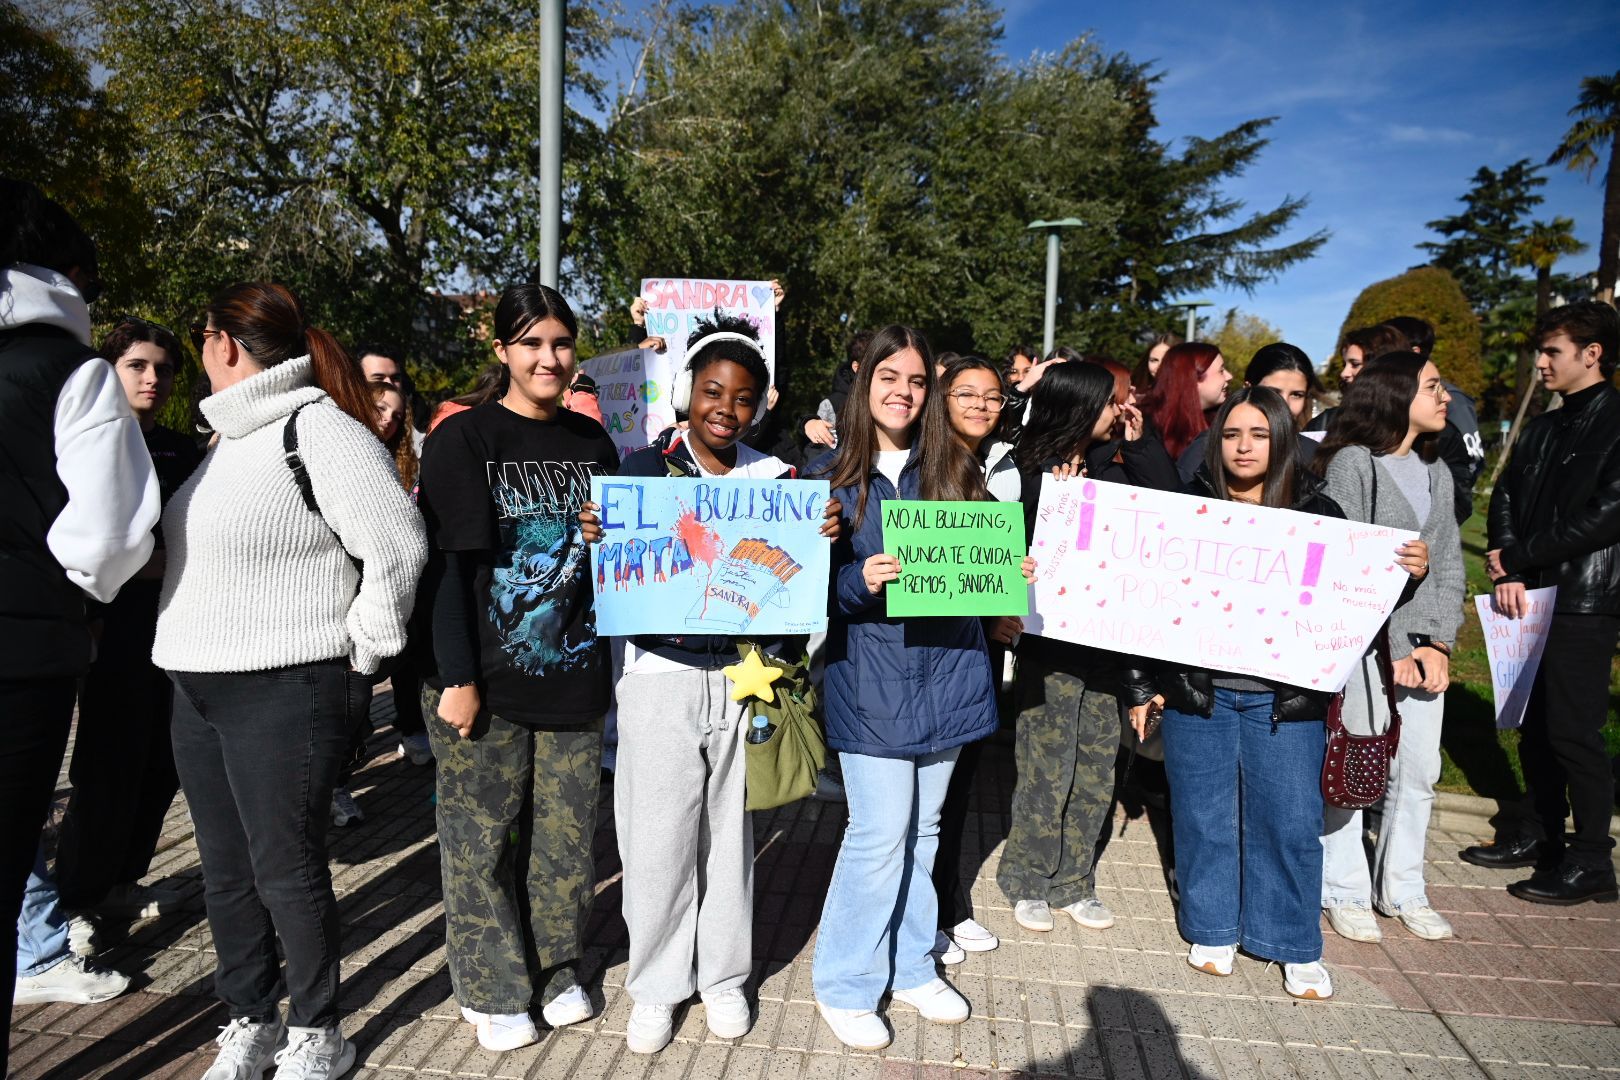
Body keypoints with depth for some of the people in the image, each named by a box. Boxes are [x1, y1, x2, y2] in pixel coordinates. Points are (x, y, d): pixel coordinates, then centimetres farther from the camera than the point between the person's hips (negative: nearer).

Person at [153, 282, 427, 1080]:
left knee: (287, 869, 3)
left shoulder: (318, 430, -15)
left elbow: (397, 549, -19)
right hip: (199, 688, 9)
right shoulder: (232, 435, 14)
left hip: (283, 692, -9)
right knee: (225, 871, 16)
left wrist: (361, 651, -11)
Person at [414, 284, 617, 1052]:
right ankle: (491, 990, 26)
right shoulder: (463, 438, -6)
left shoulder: (591, 442, 9)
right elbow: (446, 563, -10)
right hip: (486, 678, -4)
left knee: (566, 831, 12)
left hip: (573, 673, 4)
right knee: (483, 835, 7)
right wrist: (457, 677, -14)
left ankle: (557, 970, 31)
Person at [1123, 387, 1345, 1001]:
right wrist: (1143, 686, 1)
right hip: (1197, 694, 0)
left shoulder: (1316, 513, 2)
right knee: (1204, 817, 10)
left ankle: (1297, 946, 27)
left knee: (1290, 820, 6)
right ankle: (1212, 931, 30)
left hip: (1284, 698, 0)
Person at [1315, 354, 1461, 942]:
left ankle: (1402, 889, 27)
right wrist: (1392, 651, -13)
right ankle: (1345, 891, 16)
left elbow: (1450, 566, 11)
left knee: (1419, 771, 11)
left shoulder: (1437, 473, 15)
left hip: (1422, 645, 6)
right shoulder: (1352, 462, -6)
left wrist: (1439, 644, -3)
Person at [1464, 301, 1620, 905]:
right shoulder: (1542, 430, 17)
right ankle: (1539, 836, 26)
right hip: (1531, 597, 7)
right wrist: (1508, 571, -7)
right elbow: (1506, 499, 9)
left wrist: (1516, 557, -12)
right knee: (1535, 724, 13)